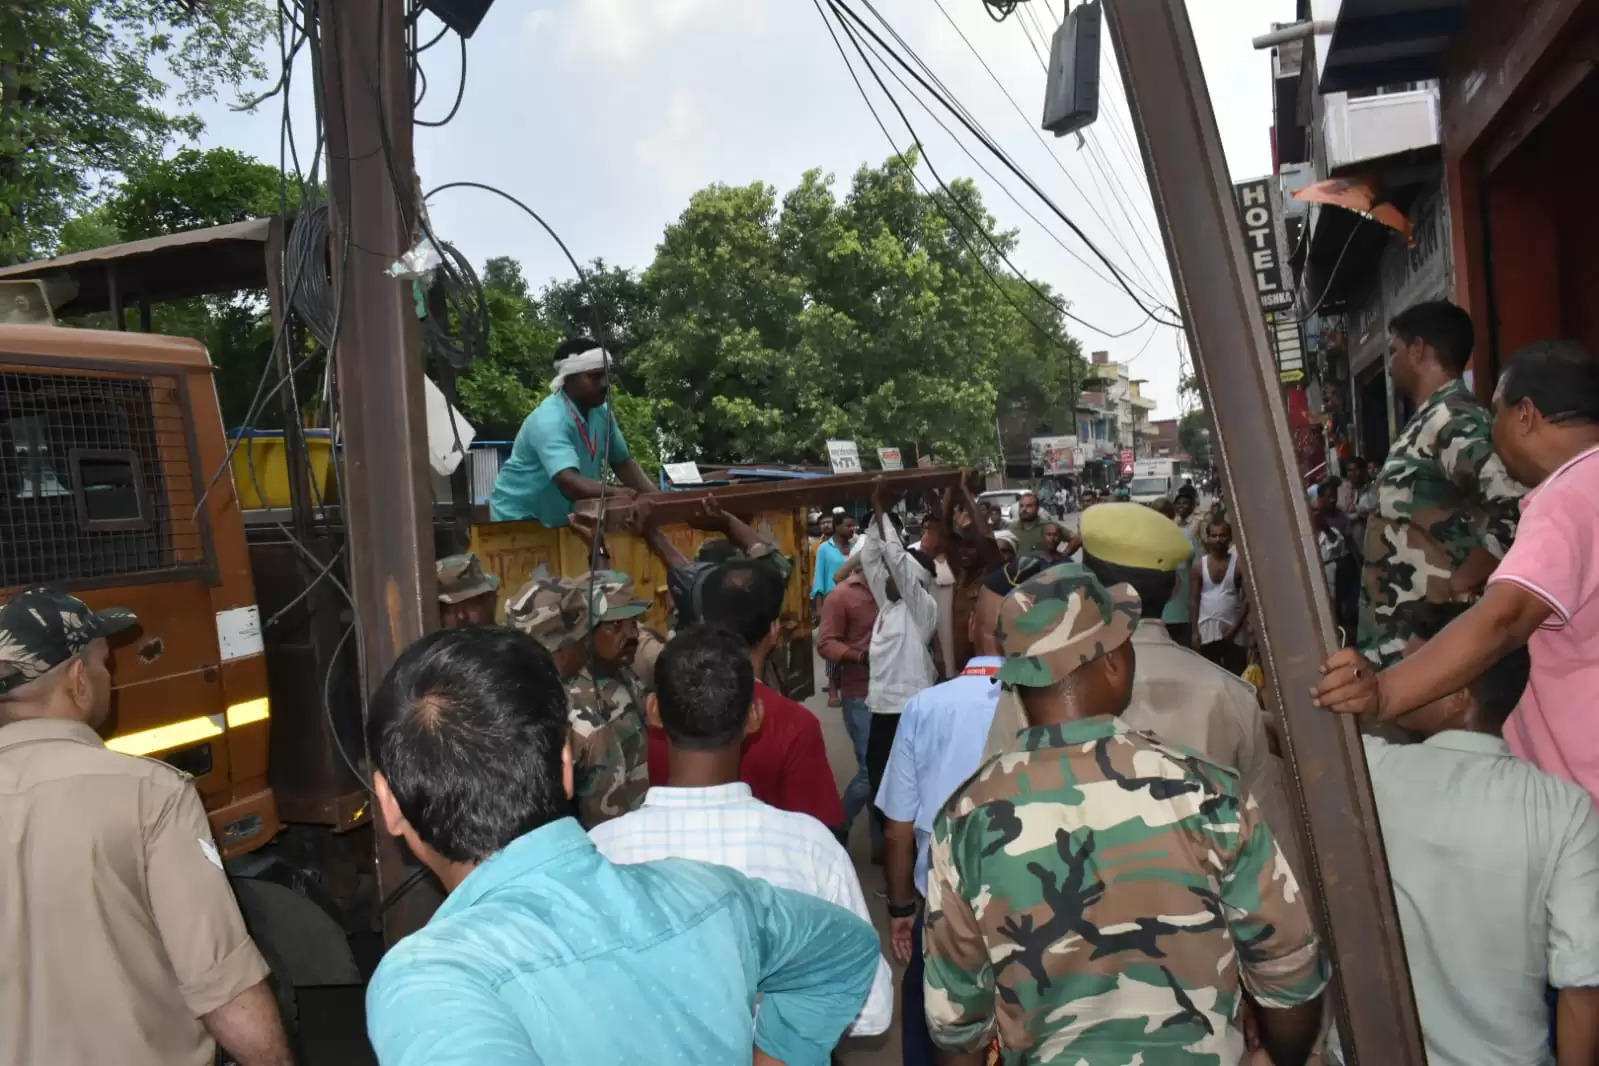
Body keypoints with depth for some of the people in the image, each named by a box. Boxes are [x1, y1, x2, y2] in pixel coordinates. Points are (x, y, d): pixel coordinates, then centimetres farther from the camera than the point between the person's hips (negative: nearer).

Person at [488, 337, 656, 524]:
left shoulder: (601, 412, -3)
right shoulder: (550, 420, -26)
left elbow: (623, 462, 5)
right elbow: (569, 484, -38)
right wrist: (615, 494, -52)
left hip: (562, 518, 7)